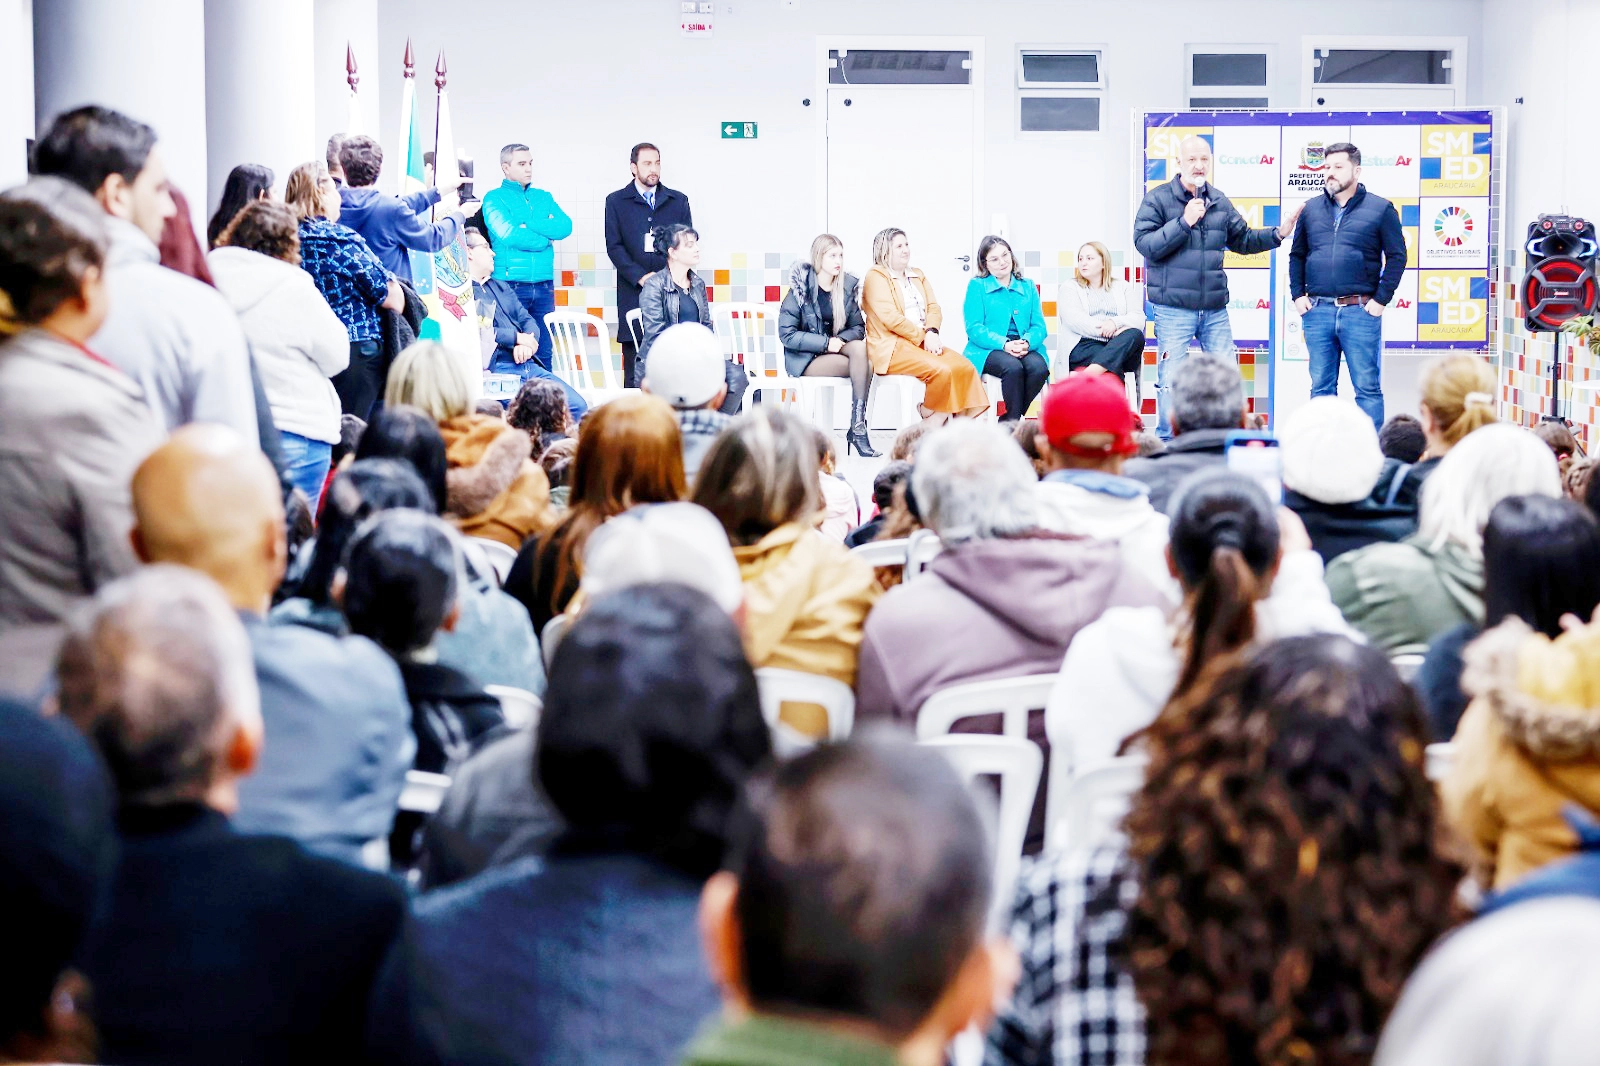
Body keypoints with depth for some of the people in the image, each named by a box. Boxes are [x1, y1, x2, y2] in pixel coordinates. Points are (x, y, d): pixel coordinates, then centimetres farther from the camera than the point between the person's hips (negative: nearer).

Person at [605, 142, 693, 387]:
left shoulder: (678, 201, 15)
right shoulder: (616, 201, 9)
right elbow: (614, 247, 2)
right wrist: (640, 276, -11)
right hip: (633, 294, -1)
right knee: (635, 367, -3)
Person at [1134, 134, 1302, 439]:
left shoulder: (1219, 202, 12)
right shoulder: (1158, 199, -4)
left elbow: (1242, 240, 23)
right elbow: (1144, 243, -13)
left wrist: (1277, 233, 9)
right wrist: (1184, 222, -19)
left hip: (1215, 309, 5)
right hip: (1173, 308, -5)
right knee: (1171, 380, -3)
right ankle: (1167, 442, 8)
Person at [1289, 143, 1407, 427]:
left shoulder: (1380, 209, 1)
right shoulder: (1311, 209, 11)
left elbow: (1397, 256, 1)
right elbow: (1296, 255, 17)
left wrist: (1381, 299, -5)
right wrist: (1297, 295, 7)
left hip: (1360, 311, -3)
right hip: (1317, 310, 4)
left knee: (1367, 387, -2)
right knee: (1321, 387, 8)